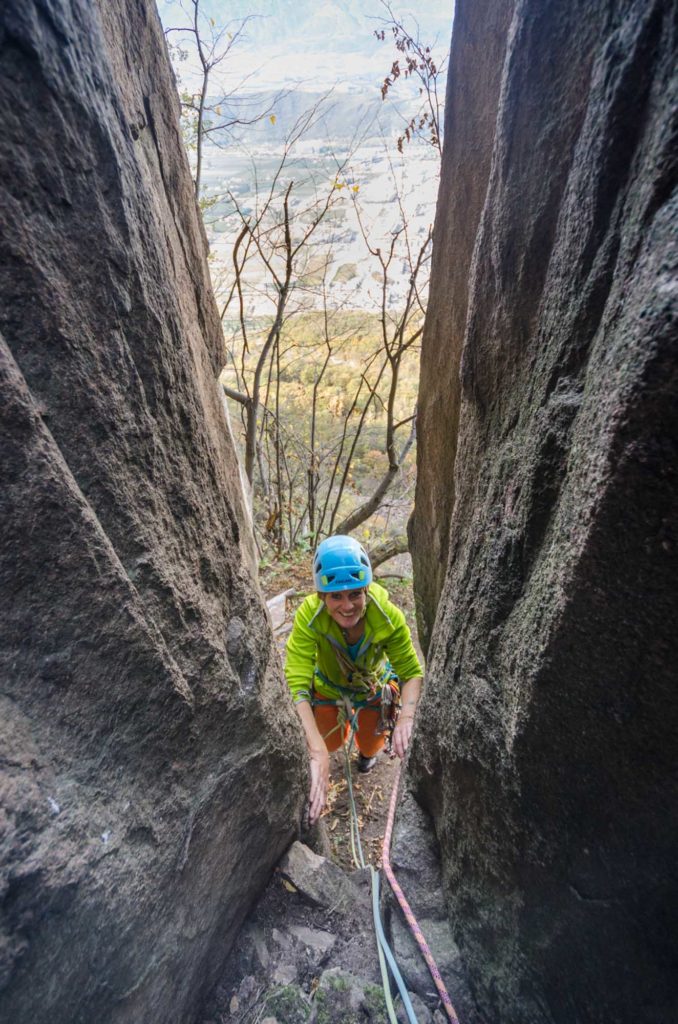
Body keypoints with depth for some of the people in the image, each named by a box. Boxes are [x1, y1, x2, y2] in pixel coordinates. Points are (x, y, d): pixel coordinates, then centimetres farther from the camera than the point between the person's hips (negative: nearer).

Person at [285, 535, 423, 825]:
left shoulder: (388, 616, -38)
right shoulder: (309, 615, -41)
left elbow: (413, 672, -28)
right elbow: (296, 684, -44)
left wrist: (406, 717, -47)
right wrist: (318, 752, -54)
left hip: (375, 684, 1)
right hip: (329, 685, 0)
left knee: (371, 745, 14)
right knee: (329, 743, 8)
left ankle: (368, 752, 53)